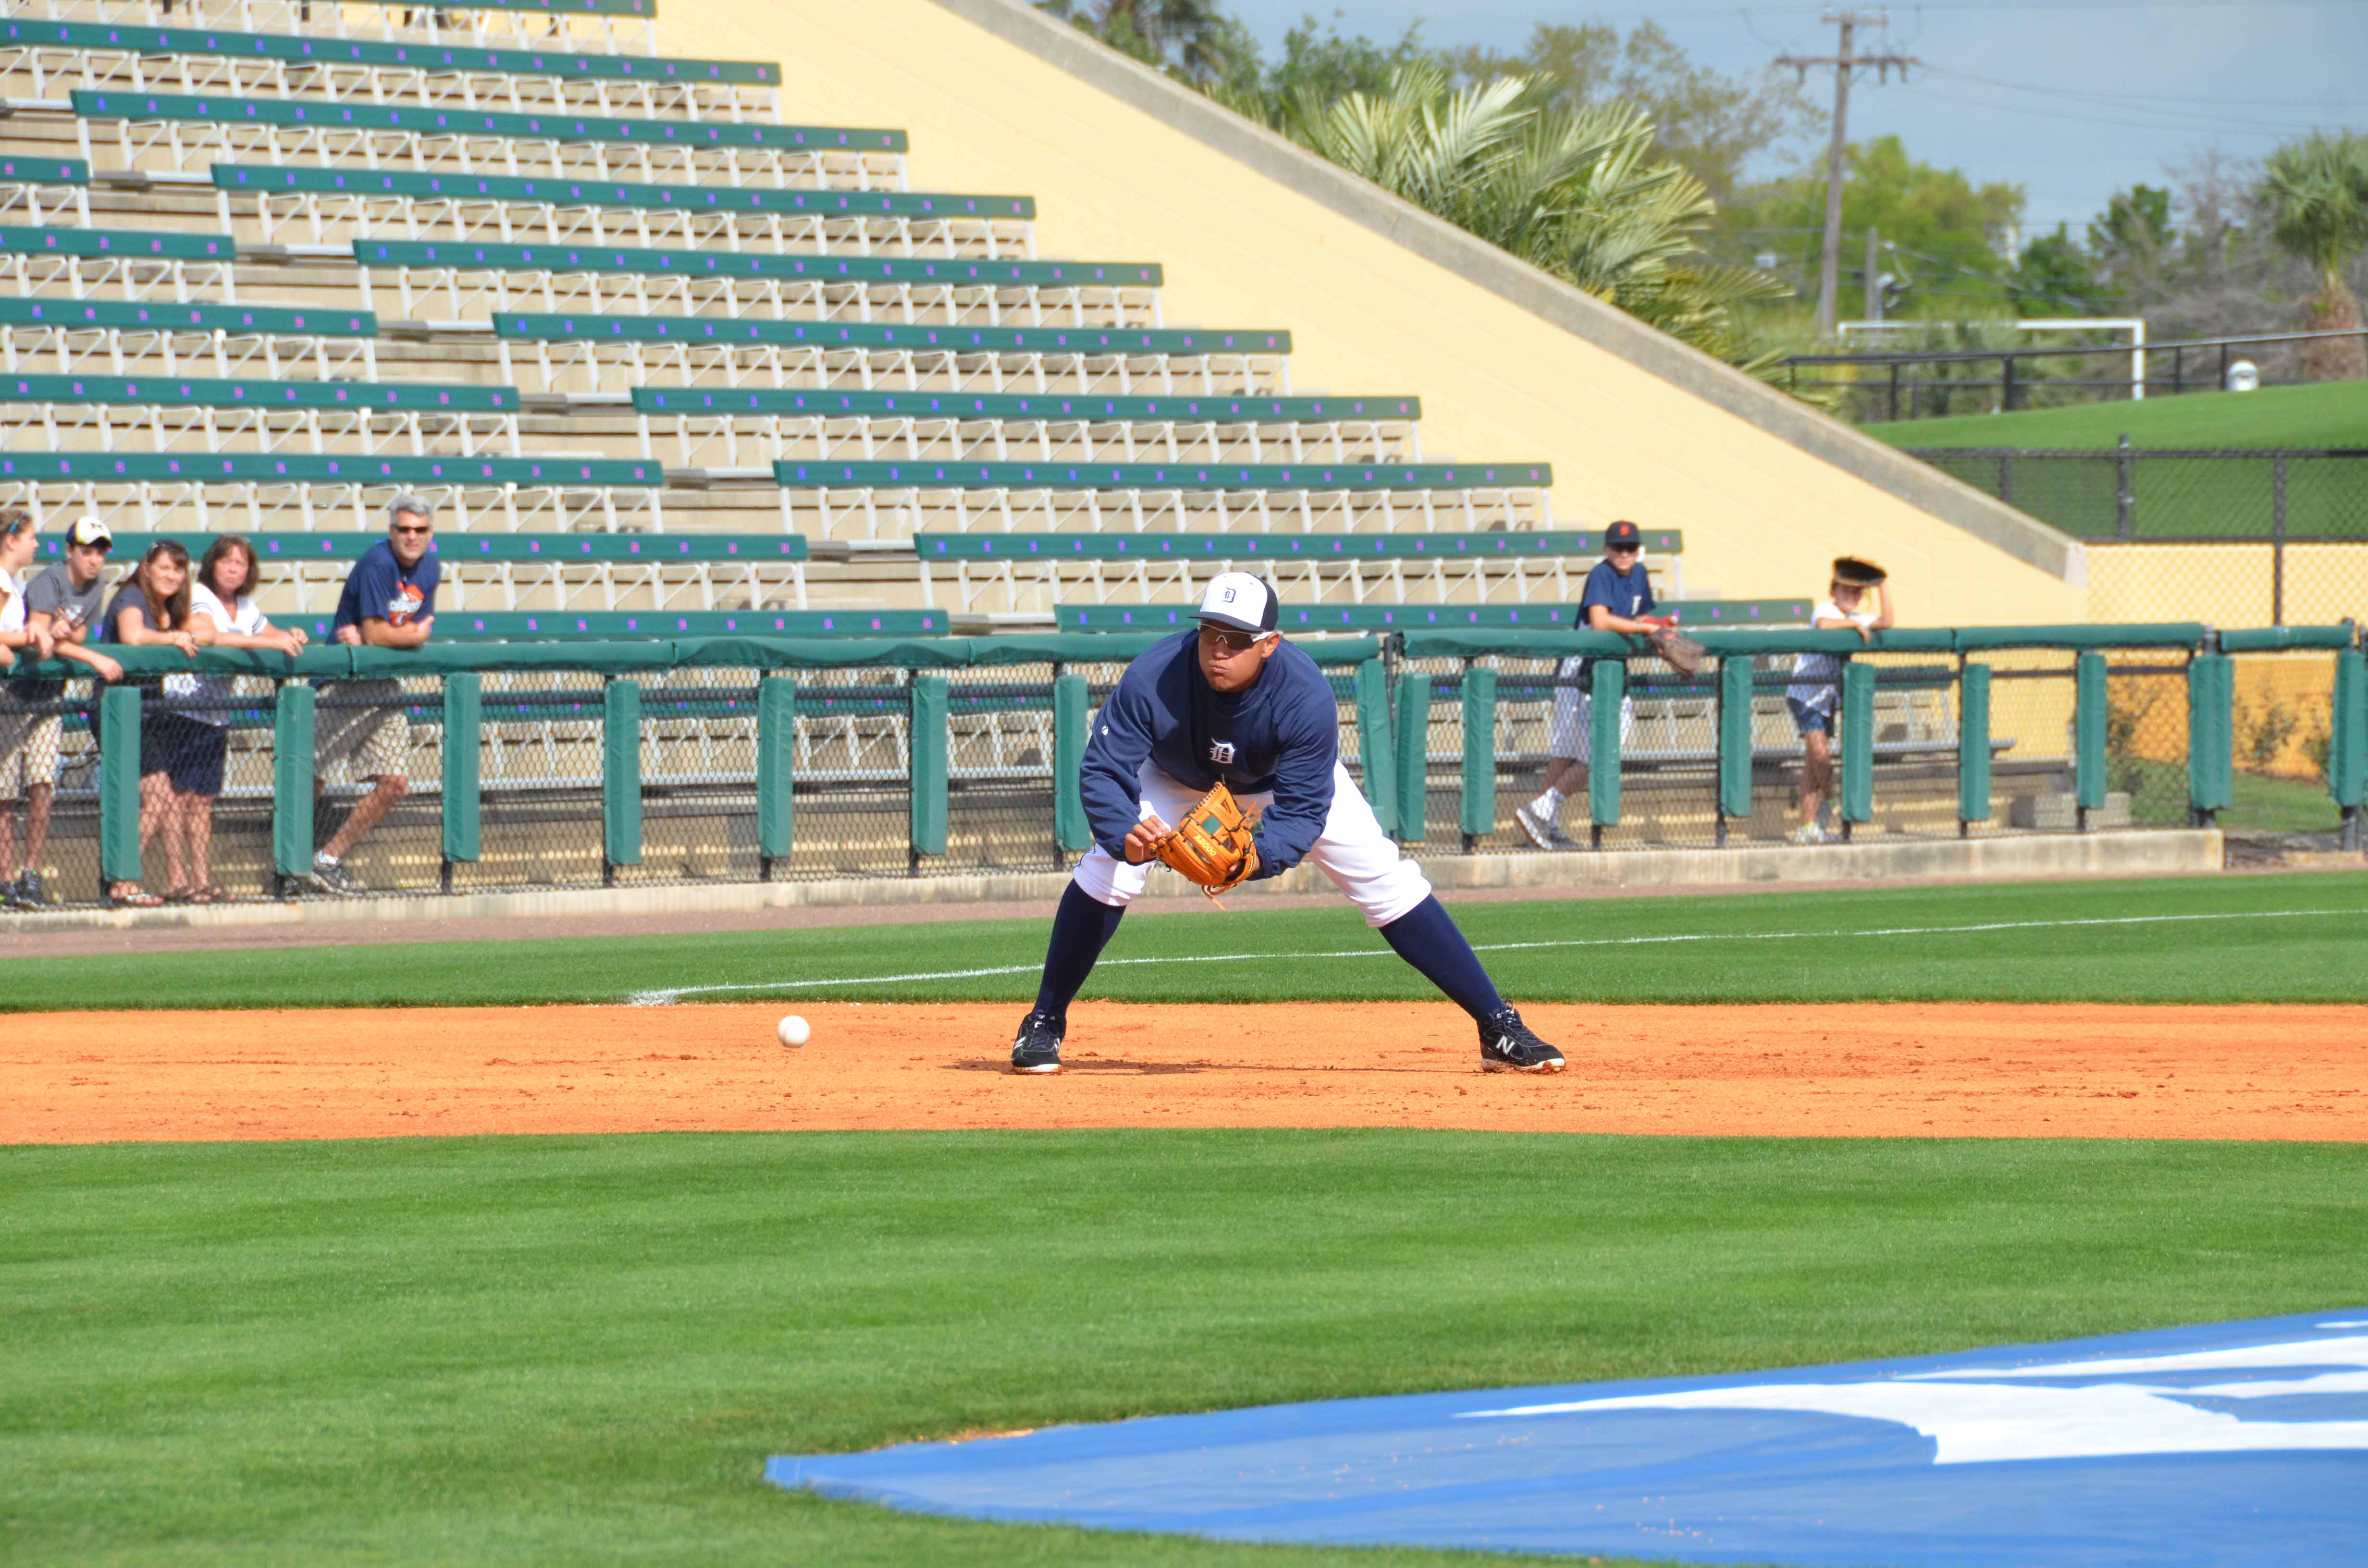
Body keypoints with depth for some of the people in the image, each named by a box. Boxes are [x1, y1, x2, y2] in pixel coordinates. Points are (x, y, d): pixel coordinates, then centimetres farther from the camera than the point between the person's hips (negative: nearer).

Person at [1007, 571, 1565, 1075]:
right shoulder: (1154, 678, -38)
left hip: (1286, 780, -1)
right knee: (1108, 863, -20)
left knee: (1386, 881, -10)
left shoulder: (1305, 695, -38)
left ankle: (1500, 1029, -5)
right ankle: (1044, 1025, -3)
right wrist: (1124, 833, -56)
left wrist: (1259, 855, -55)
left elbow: (1303, 808, -34)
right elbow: (1102, 770, -35)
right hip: (1181, 778, 1)